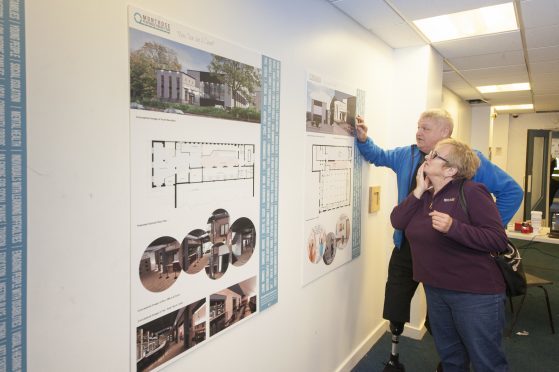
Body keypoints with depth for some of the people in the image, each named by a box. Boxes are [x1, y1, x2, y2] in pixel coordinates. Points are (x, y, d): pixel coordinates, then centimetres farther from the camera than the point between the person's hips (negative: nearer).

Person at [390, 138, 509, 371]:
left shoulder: (471, 192, -15)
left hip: (475, 293, -7)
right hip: (435, 290, 7)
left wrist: (453, 227, -33)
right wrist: (419, 190, -10)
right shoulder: (424, 195, 7)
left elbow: (499, 240, -21)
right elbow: (397, 221, -4)